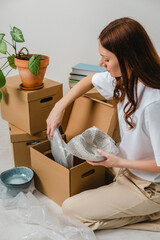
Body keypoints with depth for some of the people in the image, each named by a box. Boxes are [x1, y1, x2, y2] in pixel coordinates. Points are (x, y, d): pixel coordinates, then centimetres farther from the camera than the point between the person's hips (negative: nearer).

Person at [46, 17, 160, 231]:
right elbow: (90, 80, 10)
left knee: (71, 208, -5)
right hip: (129, 165, 9)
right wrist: (60, 107, 3)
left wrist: (120, 163, -20)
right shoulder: (125, 78, -8)